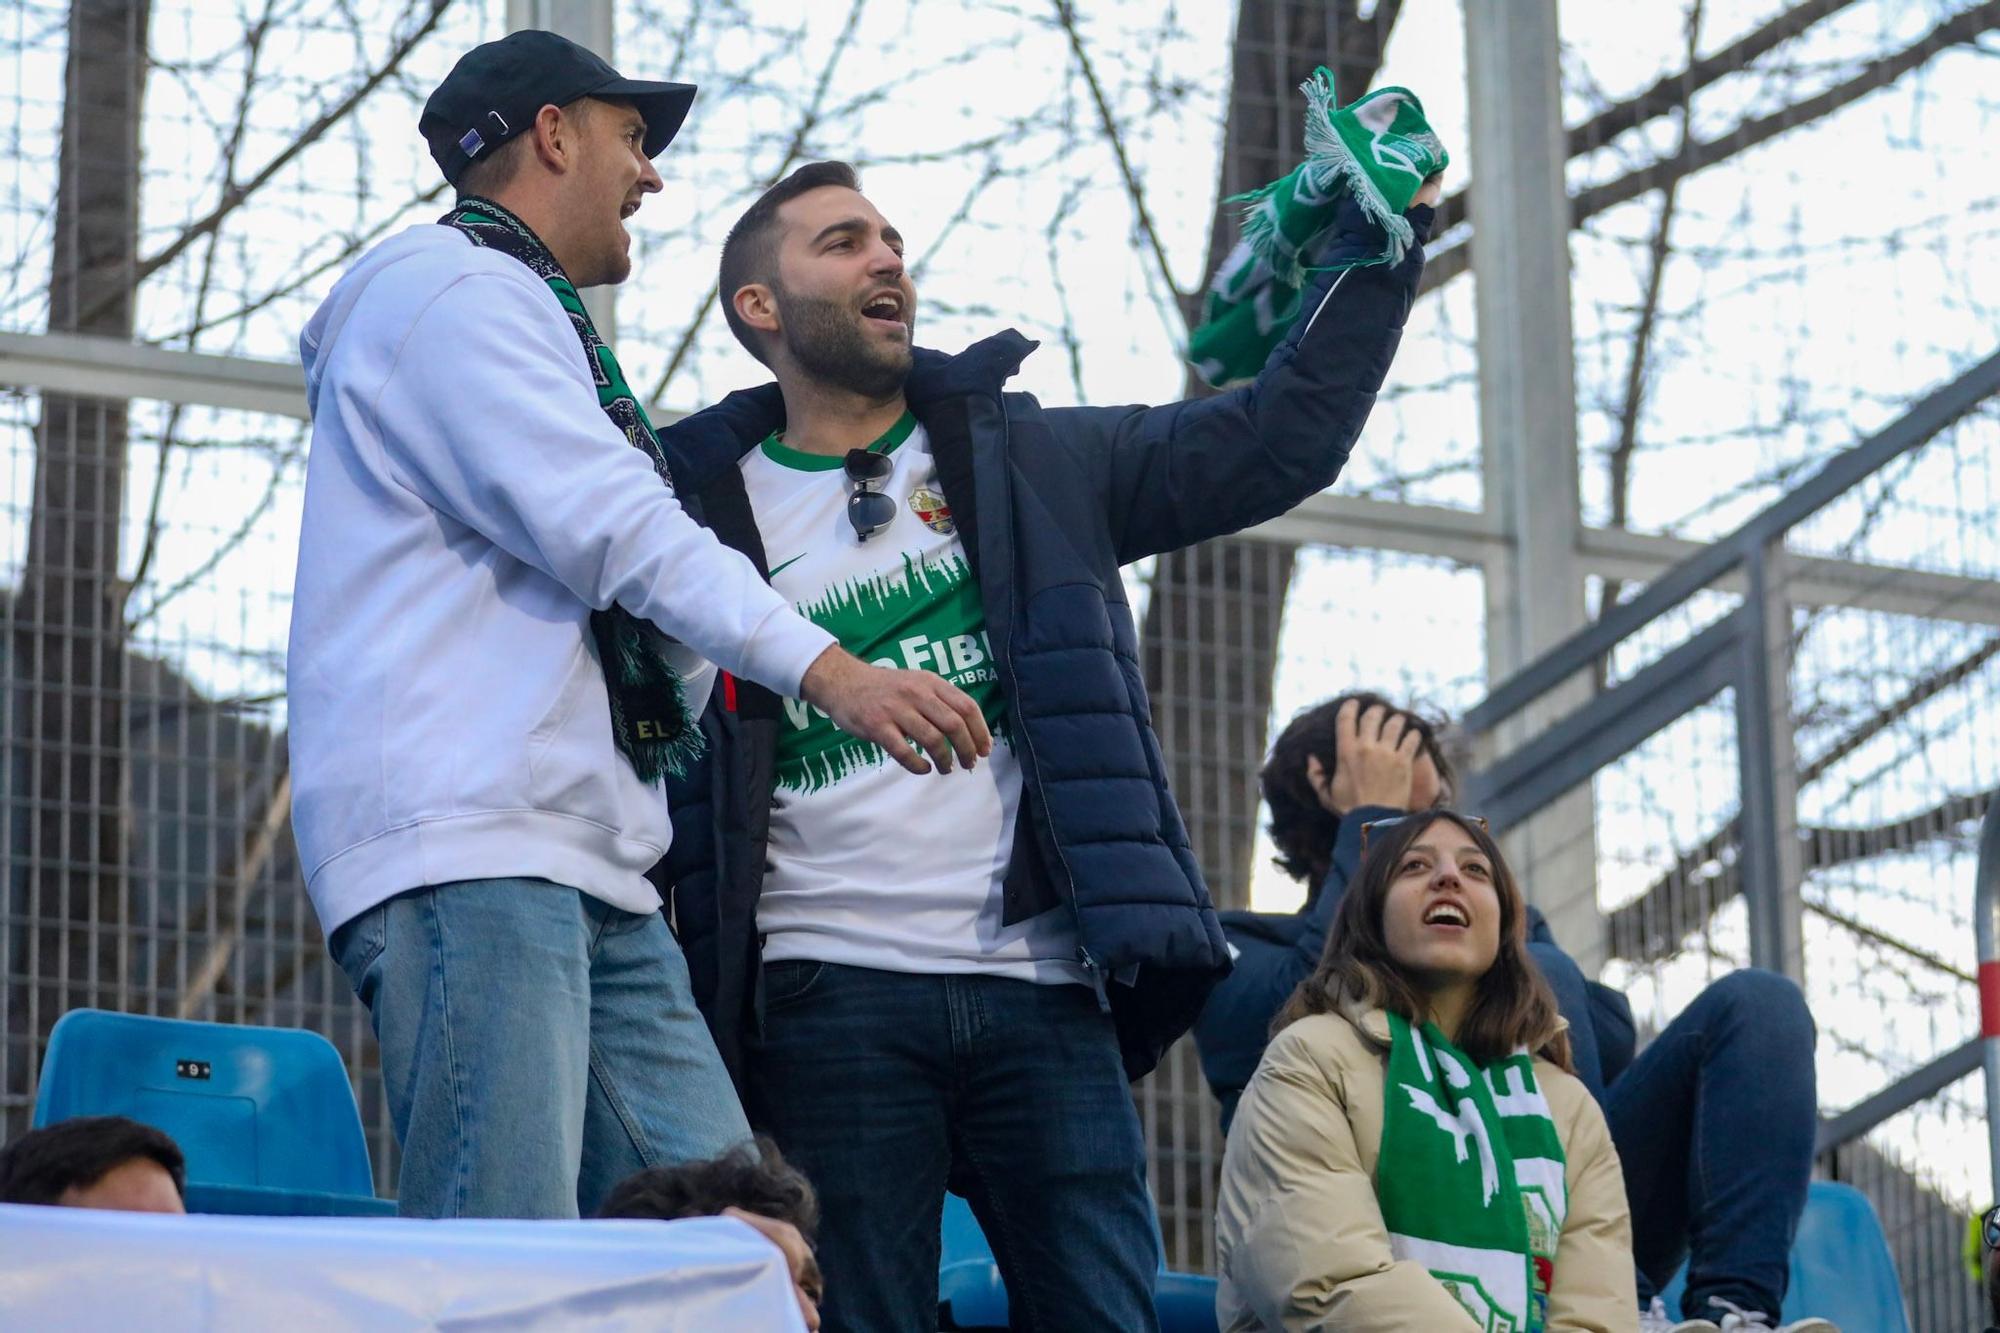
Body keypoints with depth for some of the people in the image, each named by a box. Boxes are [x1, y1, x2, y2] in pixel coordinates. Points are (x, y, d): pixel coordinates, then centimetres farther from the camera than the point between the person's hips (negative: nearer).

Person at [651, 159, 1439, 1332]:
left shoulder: (1030, 462, 14)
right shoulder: (707, 511, 10)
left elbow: (1282, 438, 9)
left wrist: (1382, 237, 3)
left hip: (1040, 987, 1)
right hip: (831, 1002, -1)